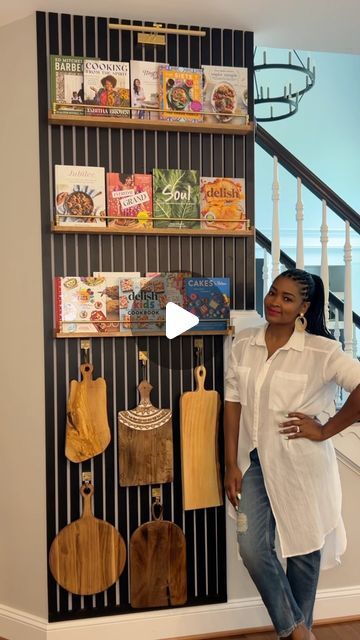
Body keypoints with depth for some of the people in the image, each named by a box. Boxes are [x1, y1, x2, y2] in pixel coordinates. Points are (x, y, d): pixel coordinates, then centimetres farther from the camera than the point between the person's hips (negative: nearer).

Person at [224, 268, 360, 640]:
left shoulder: (321, 350, -13)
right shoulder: (243, 344, 0)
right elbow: (233, 403, 1)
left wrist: (325, 430, -14)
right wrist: (231, 464, -1)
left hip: (301, 464, -3)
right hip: (255, 461, 4)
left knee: (302, 550, 12)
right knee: (252, 548, 1)